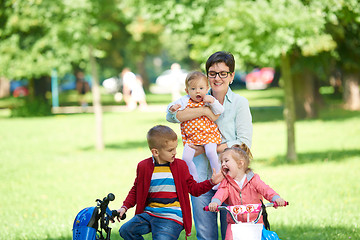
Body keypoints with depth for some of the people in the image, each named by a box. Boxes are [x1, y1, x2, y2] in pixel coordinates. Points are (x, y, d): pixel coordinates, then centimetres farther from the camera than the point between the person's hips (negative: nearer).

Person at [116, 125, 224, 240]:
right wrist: (125, 207, 6)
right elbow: (136, 190, 18)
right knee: (125, 230, -13)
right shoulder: (144, 166, 6)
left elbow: (194, 189, 11)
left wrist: (211, 182, -4)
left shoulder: (180, 165, 6)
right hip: (148, 215, 3)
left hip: (171, 218, -3)